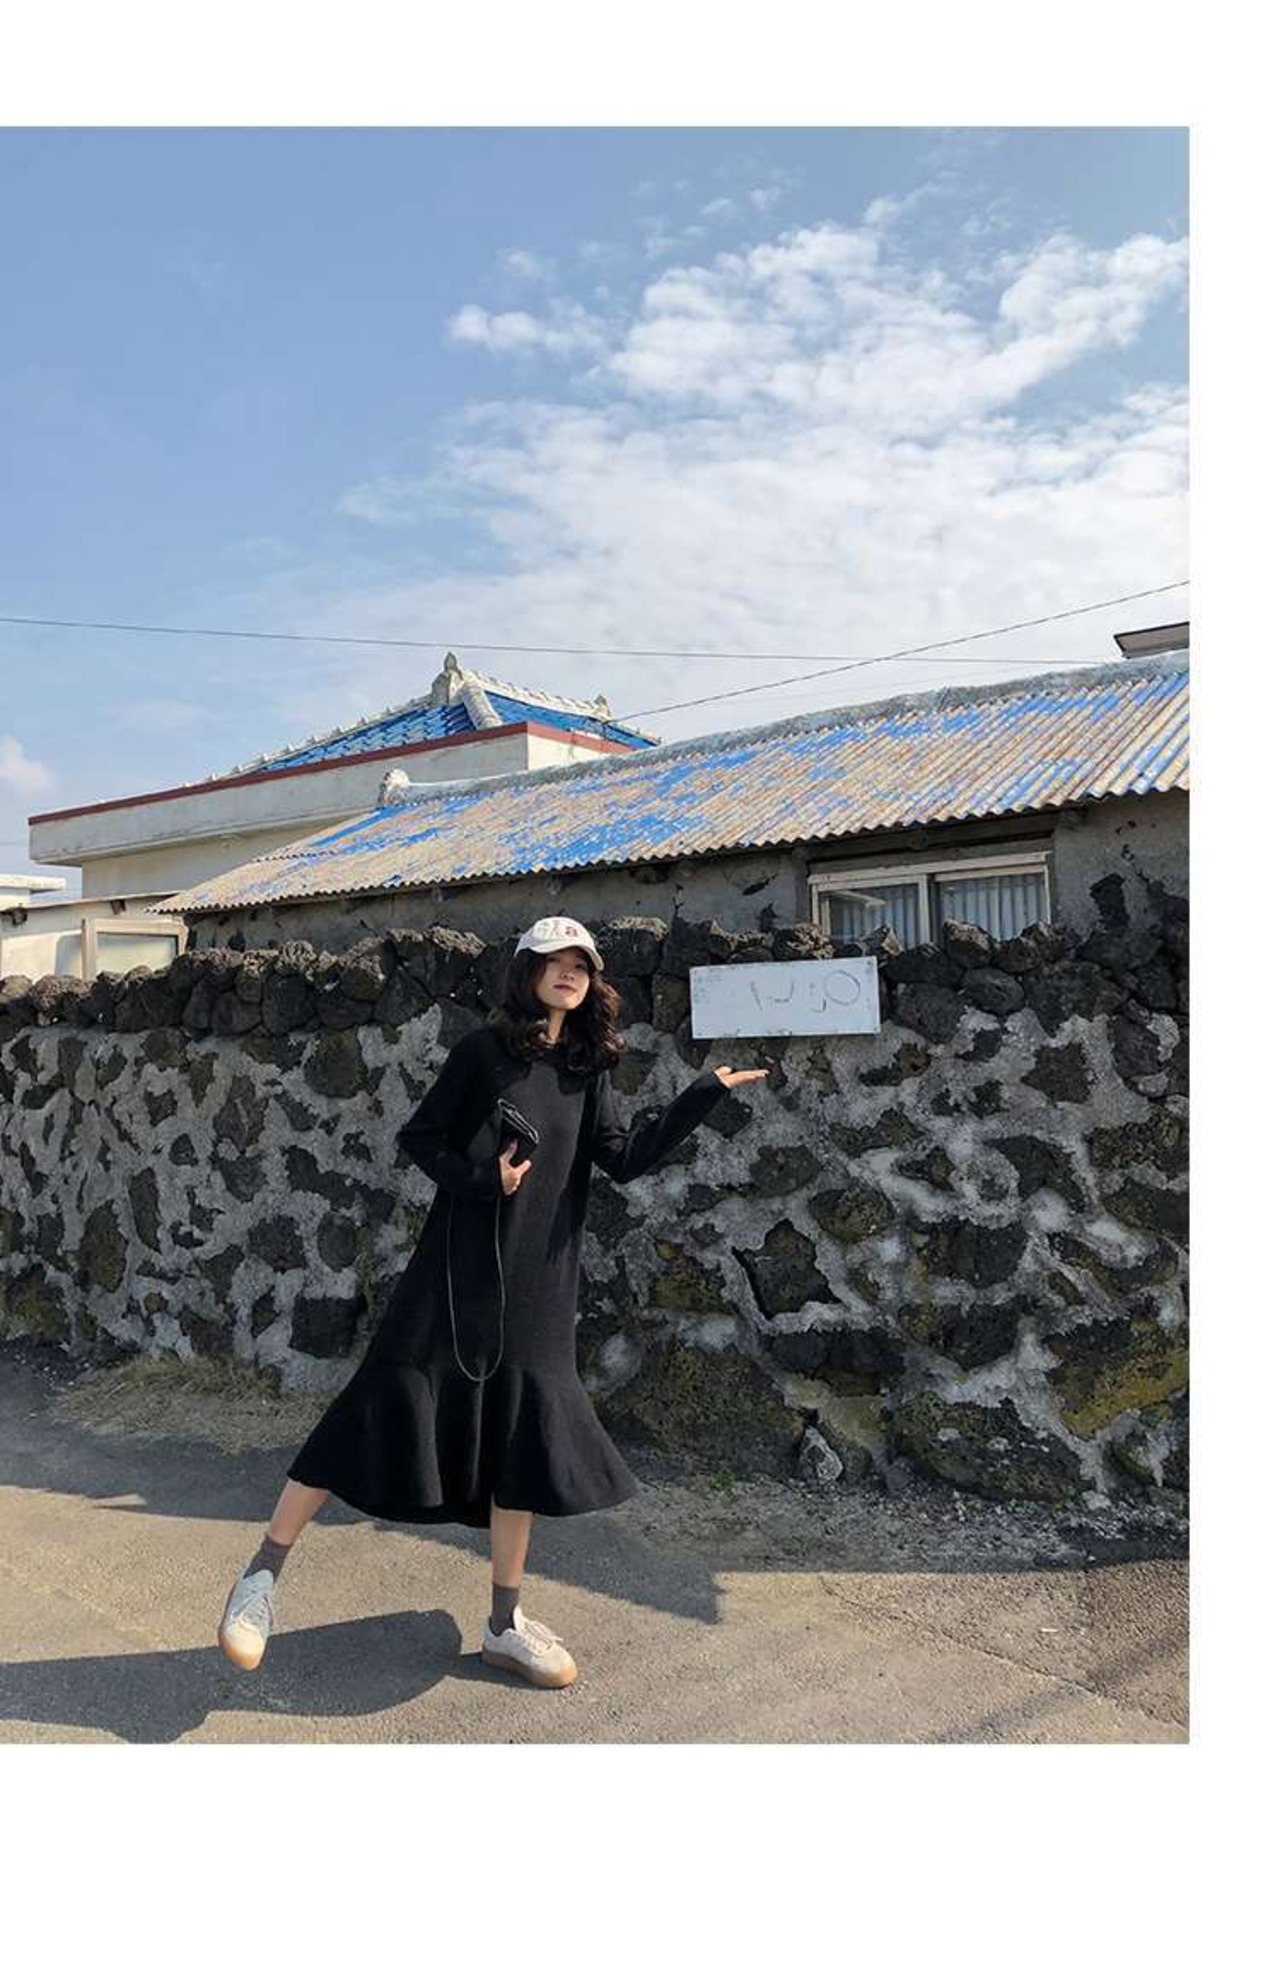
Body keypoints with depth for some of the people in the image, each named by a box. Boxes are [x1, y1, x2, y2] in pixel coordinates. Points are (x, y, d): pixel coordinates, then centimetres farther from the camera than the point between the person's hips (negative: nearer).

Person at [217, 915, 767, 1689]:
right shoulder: (485, 1049, -4)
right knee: (385, 1401, -6)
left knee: (530, 1434, 5)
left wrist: (704, 1094, -4)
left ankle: (505, 1623, 21)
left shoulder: (587, 1068, 9)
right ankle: (263, 1577, 10)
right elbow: (419, 1138, -2)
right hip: (461, 1266, -4)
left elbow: (626, 1159, -1)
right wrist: (483, 1178, -18)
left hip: (539, 1280, 5)